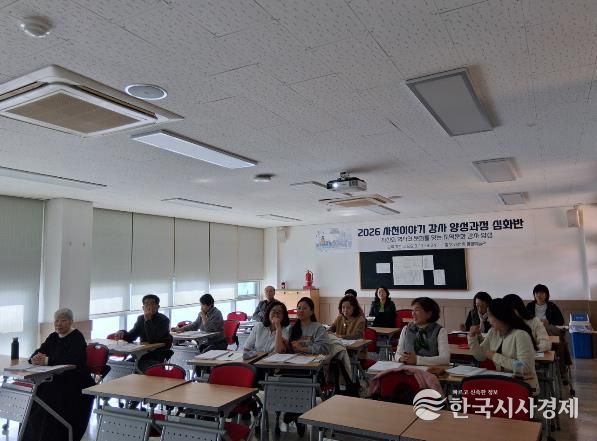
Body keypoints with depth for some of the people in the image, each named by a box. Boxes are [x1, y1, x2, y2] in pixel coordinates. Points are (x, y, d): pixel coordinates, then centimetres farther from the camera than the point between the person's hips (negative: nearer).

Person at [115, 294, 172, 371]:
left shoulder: (163, 320, -10)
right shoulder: (141, 318, 11)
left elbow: (152, 340, -22)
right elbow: (131, 336, 7)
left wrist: (147, 320, -23)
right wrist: (122, 333, -15)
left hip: (157, 358, -6)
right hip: (142, 355, 6)